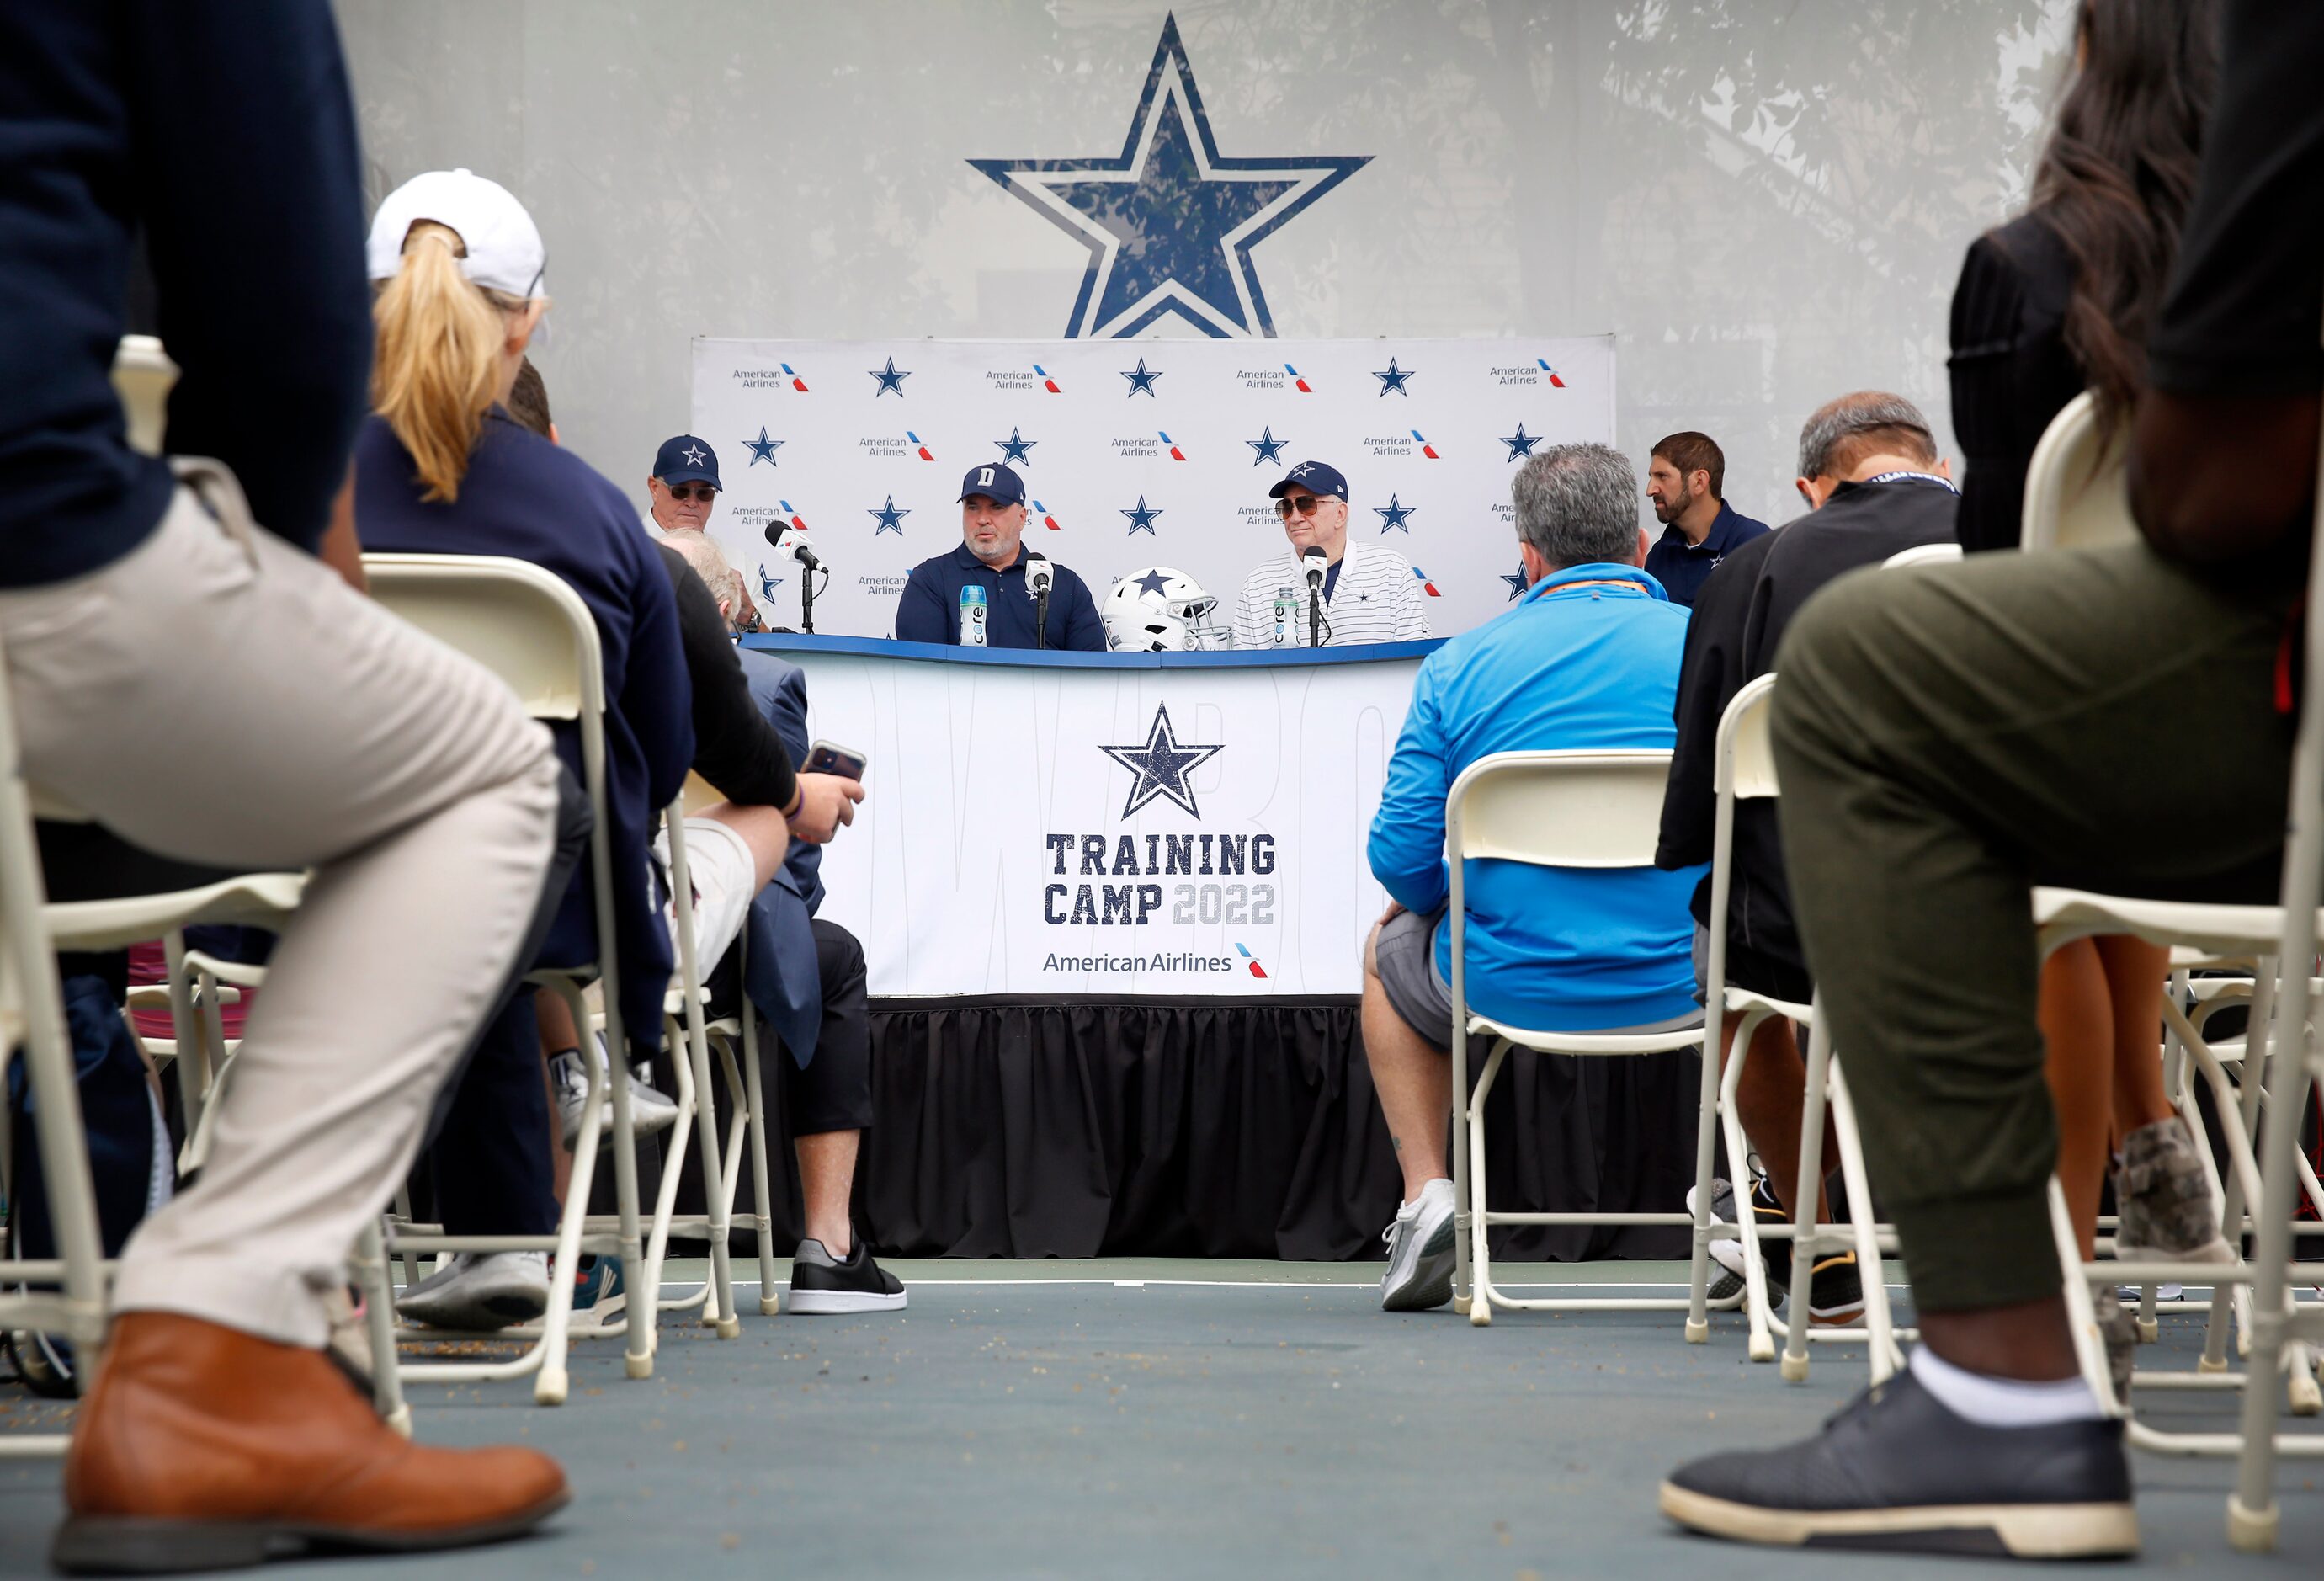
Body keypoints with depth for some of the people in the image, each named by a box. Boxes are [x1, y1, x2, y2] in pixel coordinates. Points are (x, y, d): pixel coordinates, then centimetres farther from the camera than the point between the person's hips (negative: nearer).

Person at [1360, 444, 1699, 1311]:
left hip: (1512, 984, -1)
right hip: (1687, 983, 1)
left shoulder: (1462, 661, -3)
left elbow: (1401, 858, -5)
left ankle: (1426, 1194, 19)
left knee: (1391, 949, 34)